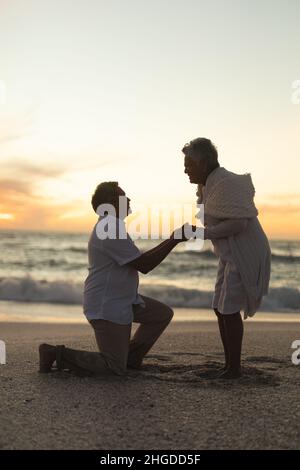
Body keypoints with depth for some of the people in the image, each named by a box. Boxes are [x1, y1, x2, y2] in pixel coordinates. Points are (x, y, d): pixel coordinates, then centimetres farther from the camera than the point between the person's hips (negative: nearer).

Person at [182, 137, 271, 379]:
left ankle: (235, 367, 4)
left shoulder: (225, 184, -20)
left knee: (229, 309, -7)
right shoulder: (211, 184, 11)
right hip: (232, 255, 10)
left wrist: (203, 233, -24)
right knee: (221, 309, 10)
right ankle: (229, 365, 18)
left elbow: (239, 224, -27)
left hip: (245, 254, -10)